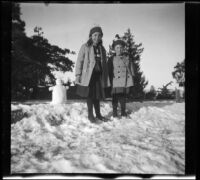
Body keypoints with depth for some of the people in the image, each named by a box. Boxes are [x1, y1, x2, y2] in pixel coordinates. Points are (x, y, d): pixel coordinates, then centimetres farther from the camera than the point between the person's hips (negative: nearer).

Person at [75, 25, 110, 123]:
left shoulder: (102, 49, 13)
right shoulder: (85, 47, -1)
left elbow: (104, 64, 17)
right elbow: (79, 61, -4)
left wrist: (106, 77, 14)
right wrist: (78, 75, -12)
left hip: (99, 75, 5)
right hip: (88, 75, -4)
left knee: (98, 95, 9)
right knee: (90, 95, -1)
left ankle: (98, 114, 20)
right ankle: (90, 115, 9)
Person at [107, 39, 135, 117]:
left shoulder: (127, 58, 10)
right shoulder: (111, 59, 2)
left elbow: (131, 70, 11)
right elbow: (109, 71, 0)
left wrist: (130, 81, 5)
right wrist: (110, 81, -7)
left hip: (124, 82, 2)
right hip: (115, 83, -2)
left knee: (123, 97, 9)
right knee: (115, 97, 0)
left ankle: (123, 112, 20)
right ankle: (115, 112, 9)